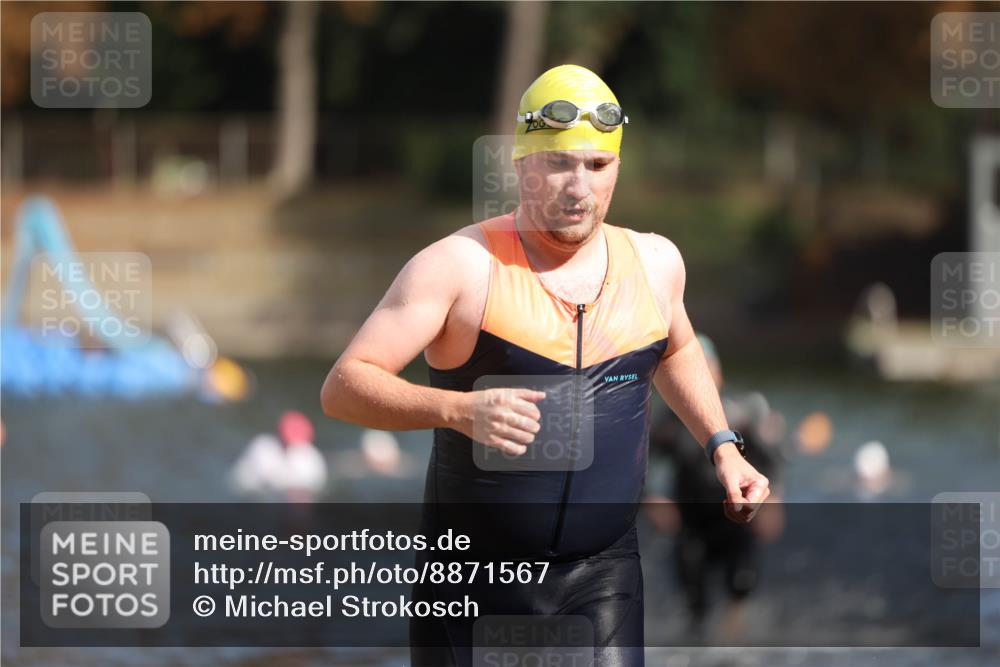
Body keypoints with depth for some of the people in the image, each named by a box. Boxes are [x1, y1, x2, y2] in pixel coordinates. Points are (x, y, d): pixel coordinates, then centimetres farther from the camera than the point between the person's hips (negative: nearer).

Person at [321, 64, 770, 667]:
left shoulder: (653, 262, 6)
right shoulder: (461, 266, -10)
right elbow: (343, 388, -15)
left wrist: (723, 447, 17)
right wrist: (458, 409, -30)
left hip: (604, 576, 3)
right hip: (474, 575, -2)